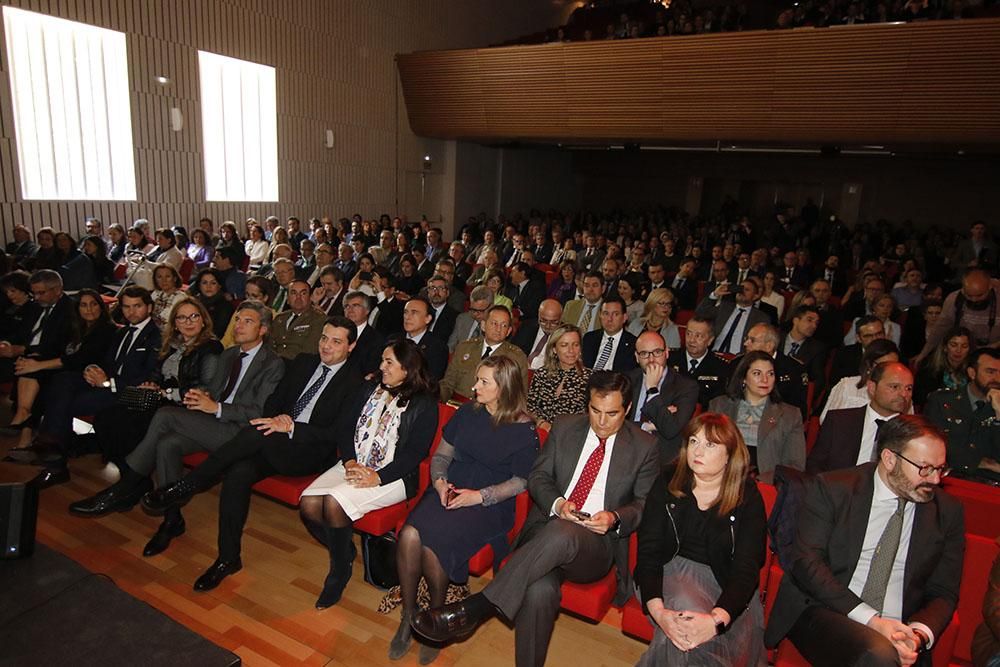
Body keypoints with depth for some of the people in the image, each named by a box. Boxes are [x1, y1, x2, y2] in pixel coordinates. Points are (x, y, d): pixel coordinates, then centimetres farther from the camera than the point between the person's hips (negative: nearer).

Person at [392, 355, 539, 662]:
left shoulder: (524, 429, -4)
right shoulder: (467, 412, 10)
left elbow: (521, 481, -4)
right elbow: (441, 454, 15)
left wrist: (481, 496, -14)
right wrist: (440, 481, -5)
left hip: (490, 504, -4)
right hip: (450, 491, 4)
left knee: (432, 542, -28)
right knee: (409, 535, -25)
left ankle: (437, 613, 2)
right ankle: (408, 613, -2)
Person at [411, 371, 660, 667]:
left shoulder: (645, 447, 6)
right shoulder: (565, 427, 11)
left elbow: (645, 504, 9)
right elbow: (538, 476, 11)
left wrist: (615, 518, -13)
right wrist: (557, 503, -11)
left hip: (597, 544, -2)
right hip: (548, 527, 2)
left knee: (561, 532, -39)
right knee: (539, 591, -34)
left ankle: (475, 608, -34)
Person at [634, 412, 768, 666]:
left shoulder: (748, 496, -6)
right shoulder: (667, 483, -3)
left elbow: (747, 568, -14)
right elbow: (648, 550, -7)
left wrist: (716, 619, -32)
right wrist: (657, 609, -25)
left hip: (725, 583, 0)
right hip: (670, 569, 1)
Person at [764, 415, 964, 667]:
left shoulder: (948, 512, 8)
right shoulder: (831, 489, -3)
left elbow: (943, 593, 10)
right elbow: (806, 562, -9)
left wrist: (918, 635, -10)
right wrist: (872, 620, -17)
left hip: (897, 631, 4)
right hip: (823, 613, -3)